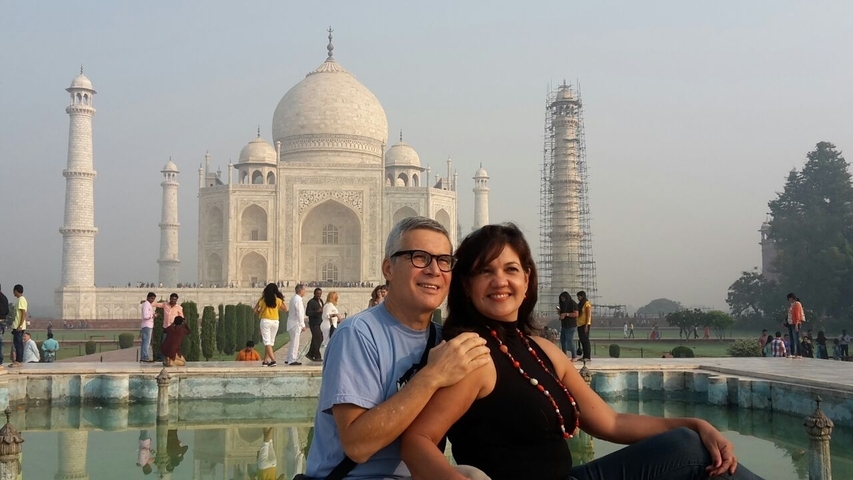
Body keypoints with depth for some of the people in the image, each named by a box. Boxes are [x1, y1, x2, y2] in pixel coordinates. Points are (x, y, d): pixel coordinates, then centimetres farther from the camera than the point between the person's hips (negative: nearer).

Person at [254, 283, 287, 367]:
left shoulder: (263, 299, -3)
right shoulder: (278, 300, 0)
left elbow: (255, 310, -1)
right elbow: (285, 309, 11)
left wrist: (260, 313, 18)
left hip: (265, 321, -3)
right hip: (275, 321, 3)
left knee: (267, 342, -4)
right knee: (270, 342, 14)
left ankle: (273, 360, -19)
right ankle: (265, 361, 15)